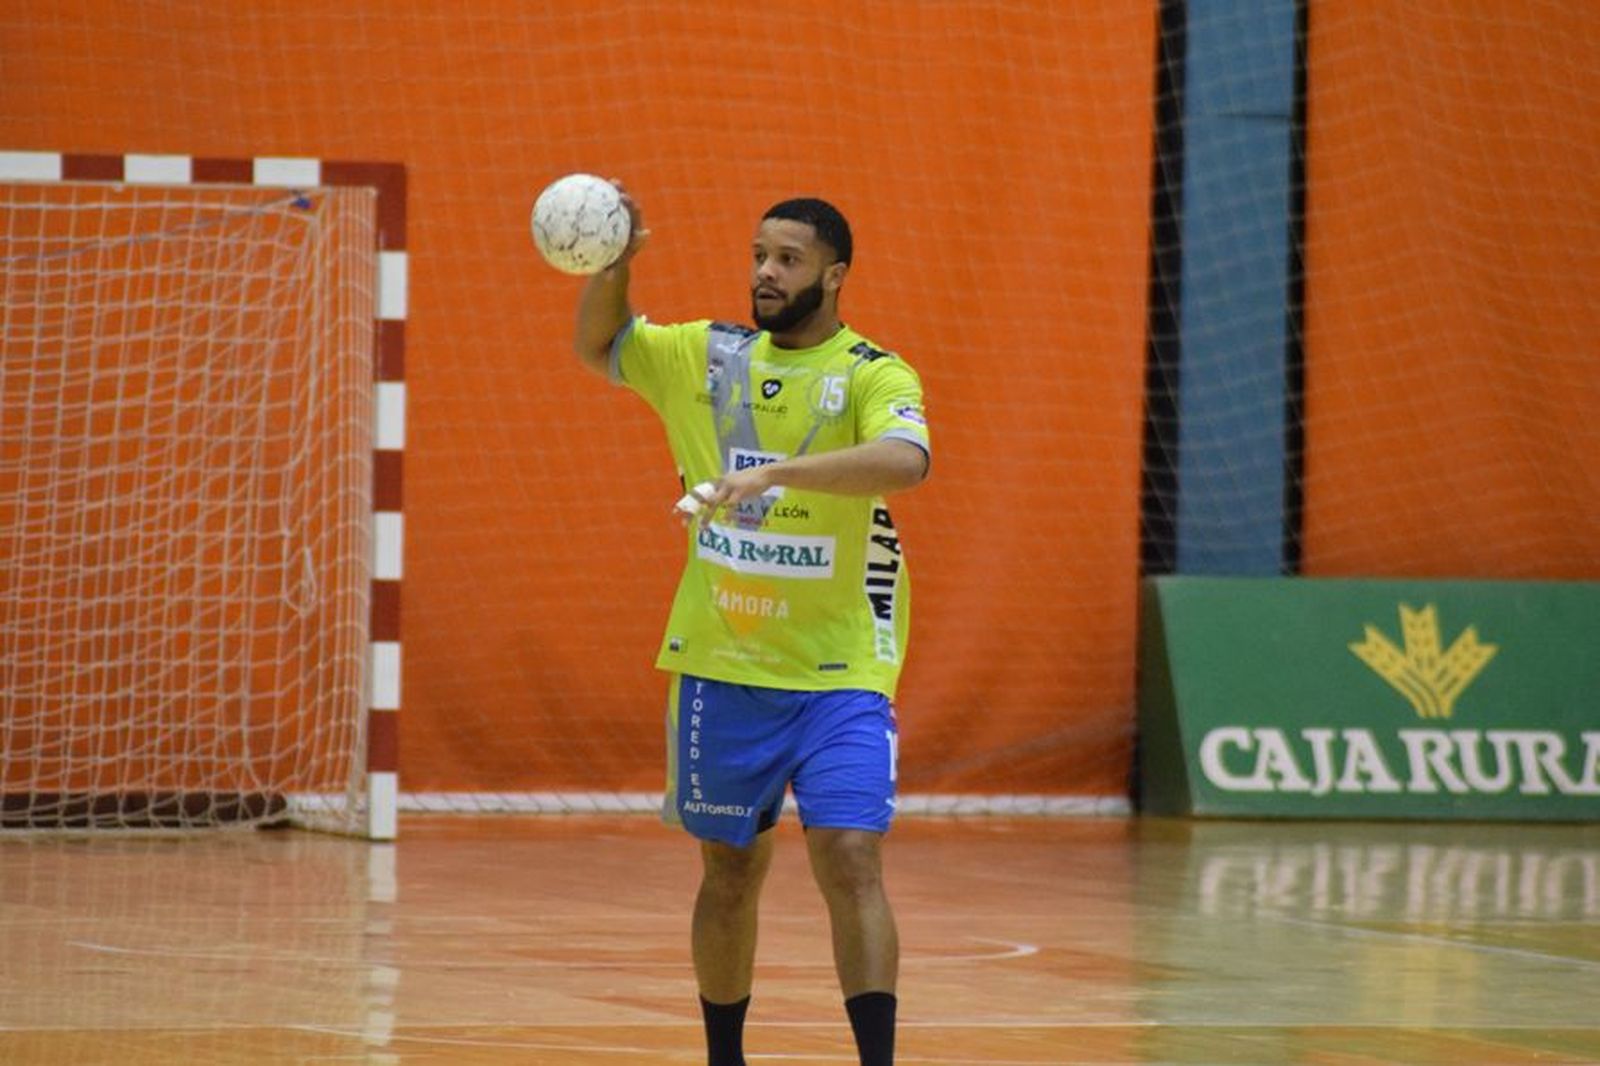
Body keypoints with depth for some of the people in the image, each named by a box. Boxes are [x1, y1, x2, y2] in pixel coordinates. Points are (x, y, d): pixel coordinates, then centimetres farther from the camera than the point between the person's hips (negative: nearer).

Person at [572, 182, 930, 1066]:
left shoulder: (874, 376, -8)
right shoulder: (709, 356, 7)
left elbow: (904, 461, -29)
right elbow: (599, 347, 21)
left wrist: (776, 472, -40)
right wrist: (612, 261, 1)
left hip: (839, 674, -4)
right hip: (721, 669, 4)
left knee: (850, 864, -14)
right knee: (729, 873, 12)